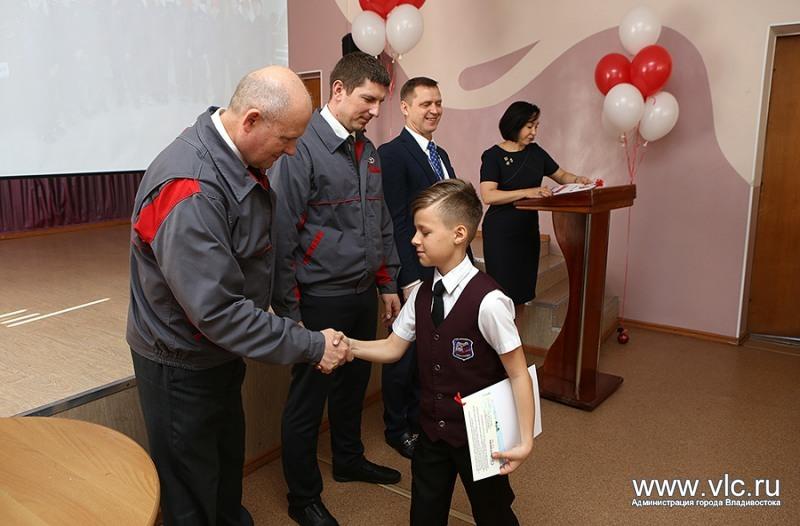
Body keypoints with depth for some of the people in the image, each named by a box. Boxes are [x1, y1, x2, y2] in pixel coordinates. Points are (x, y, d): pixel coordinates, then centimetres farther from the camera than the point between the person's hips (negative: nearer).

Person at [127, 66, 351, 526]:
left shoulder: (240, 159, -5)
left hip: (222, 350, 8)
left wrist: (285, 309, 6)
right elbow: (217, 310, -33)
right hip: (182, 363, -8)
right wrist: (310, 346, -27)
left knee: (230, 458, 26)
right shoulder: (190, 191, -33)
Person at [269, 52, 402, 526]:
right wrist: (288, 310, -14)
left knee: (354, 384, 23)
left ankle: (349, 458, 46)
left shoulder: (368, 151, 9)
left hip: (363, 294, 8)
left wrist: (388, 284, 17)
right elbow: (282, 235, -16)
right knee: (309, 397, 8)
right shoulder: (301, 148, -16)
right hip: (320, 298, -7)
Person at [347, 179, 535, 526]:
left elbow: (518, 374, -18)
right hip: (432, 429, 6)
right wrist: (347, 346, -9)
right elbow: (393, 348, 5)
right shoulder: (422, 294, -3)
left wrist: (524, 441, -19)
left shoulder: (487, 301, -24)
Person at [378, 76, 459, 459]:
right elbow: (396, 223, -18)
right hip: (414, 273, -8)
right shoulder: (392, 154, -12)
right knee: (404, 354, 8)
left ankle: (419, 420, 36)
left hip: (445, 271, 8)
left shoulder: (441, 155, 14)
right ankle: (397, 429, 27)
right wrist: (410, 280, -20)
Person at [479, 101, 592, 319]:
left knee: (522, 293, 11)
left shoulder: (535, 152, 8)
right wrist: (527, 192, -29)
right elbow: (488, 195, -22)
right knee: (503, 293, -3)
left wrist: (577, 180, -4)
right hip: (500, 233, -6)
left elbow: (560, 175, 18)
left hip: (528, 230, 6)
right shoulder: (493, 156, -9)